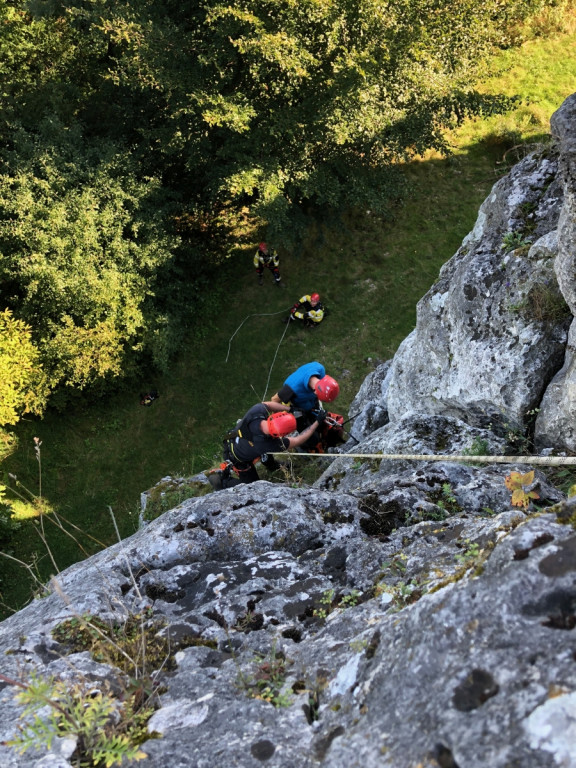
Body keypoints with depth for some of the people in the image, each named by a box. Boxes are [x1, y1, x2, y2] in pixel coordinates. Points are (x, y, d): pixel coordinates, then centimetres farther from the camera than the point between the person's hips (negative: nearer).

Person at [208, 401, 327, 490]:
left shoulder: (257, 410, -34)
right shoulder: (273, 445, -40)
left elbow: (268, 404, -8)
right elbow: (298, 441, -25)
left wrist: (290, 409, -14)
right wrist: (318, 421, -20)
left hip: (231, 441, 5)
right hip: (240, 461, -5)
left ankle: (271, 464, 38)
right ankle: (222, 480, 17)